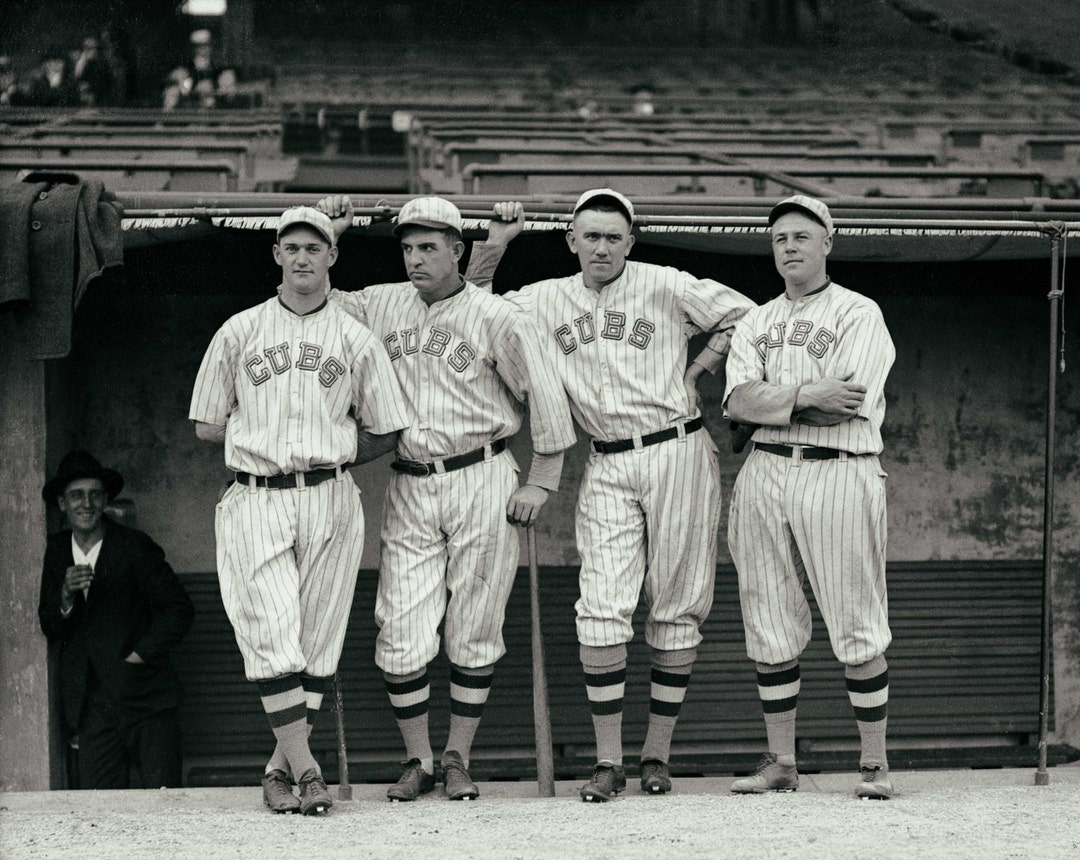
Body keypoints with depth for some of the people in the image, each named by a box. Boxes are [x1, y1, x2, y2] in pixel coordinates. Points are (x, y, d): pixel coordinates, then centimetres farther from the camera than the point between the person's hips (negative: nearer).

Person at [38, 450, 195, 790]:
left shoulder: (134, 546, -1)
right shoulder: (56, 551, 11)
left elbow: (180, 609, 0)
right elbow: (49, 629, 10)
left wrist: (139, 655, -7)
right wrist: (66, 595, -11)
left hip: (145, 699, -3)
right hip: (92, 707, 3)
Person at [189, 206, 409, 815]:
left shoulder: (356, 340, 10)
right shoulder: (239, 333, 9)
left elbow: (387, 432, 13)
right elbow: (207, 426, 12)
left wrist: (328, 452, 5)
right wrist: (270, 438, 7)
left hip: (330, 501, 1)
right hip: (255, 503, -1)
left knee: (318, 640, 0)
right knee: (272, 635, -13)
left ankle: (281, 768, 8)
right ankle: (305, 768, -13)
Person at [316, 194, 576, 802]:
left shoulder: (495, 318, -4)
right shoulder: (383, 305, 8)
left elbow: (547, 398, -2)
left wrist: (542, 483, -4)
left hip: (482, 480, -3)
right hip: (410, 487, 3)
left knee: (475, 633, 3)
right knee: (402, 637, -4)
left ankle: (459, 759, 14)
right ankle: (419, 761, 9)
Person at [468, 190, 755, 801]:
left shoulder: (666, 287, 1)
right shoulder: (549, 300, 10)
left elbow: (747, 318, 5)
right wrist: (494, 247, 7)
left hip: (677, 453, -2)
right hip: (608, 468, 2)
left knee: (676, 609, 1)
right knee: (602, 609, -9)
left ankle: (658, 754, 10)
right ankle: (609, 762, -6)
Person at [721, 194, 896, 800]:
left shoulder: (860, 314, 2)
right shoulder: (756, 322, 17)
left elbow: (846, 404, -13)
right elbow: (739, 400, 0)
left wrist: (772, 399, -4)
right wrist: (805, 395, -15)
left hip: (839, 475, -5)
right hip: (765, 473, 5)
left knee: (858, 627, -5)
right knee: (770, 628, 6)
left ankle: (875, 762, 3)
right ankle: (781, 763, 14)